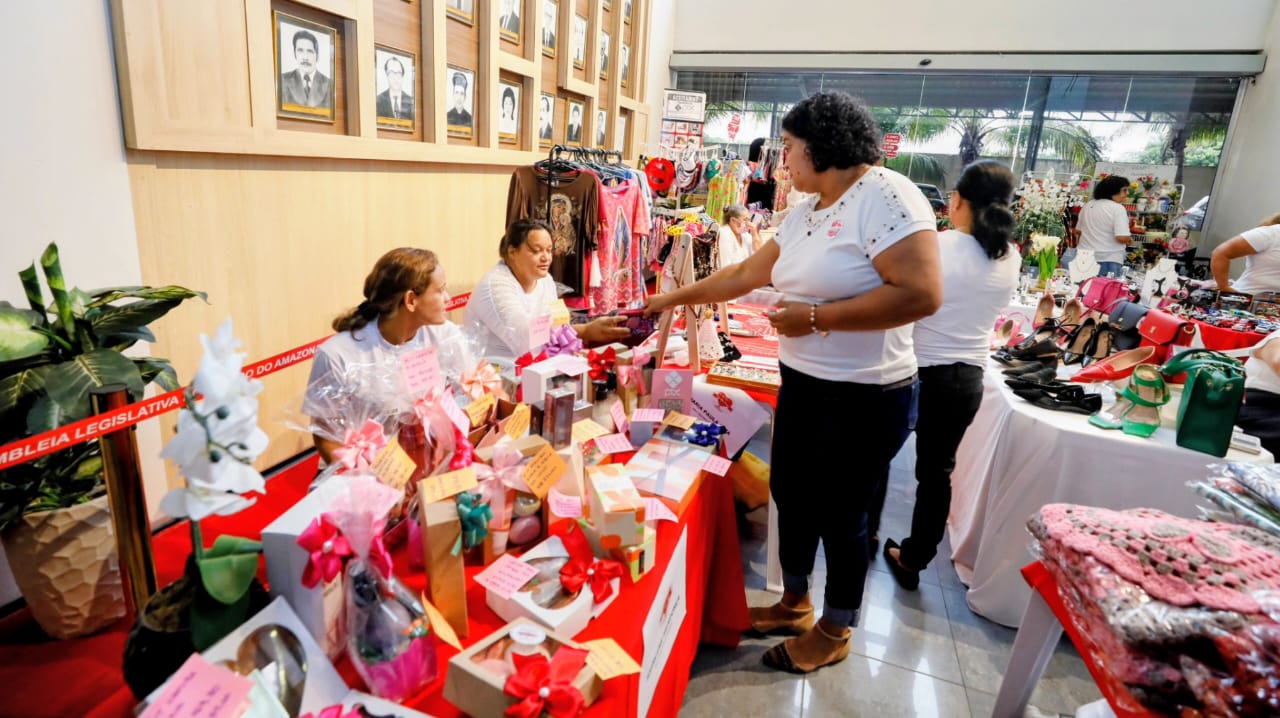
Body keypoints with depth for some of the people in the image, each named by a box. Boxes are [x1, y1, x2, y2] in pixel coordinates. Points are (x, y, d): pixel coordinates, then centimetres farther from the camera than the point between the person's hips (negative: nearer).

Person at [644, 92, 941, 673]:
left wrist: (815, 317, -22)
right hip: (801, 384, 8)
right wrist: (676, 298, 18)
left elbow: (921, 293, -26)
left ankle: (835, 632, 33)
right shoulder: (807, 210, 9)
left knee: (840, 516, 7)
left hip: (864, 399, -8)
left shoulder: (886, 197, -17)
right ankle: (795, 603, 42)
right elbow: (747, 274, 16)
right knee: (790, 495, 18)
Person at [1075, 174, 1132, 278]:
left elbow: (1078, 230, 16)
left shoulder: (1087, 206, 7)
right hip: (1109, 260, -6)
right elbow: (1121, 237, -18)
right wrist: (1129, 239, 2)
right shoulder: (1118, 208, -11)